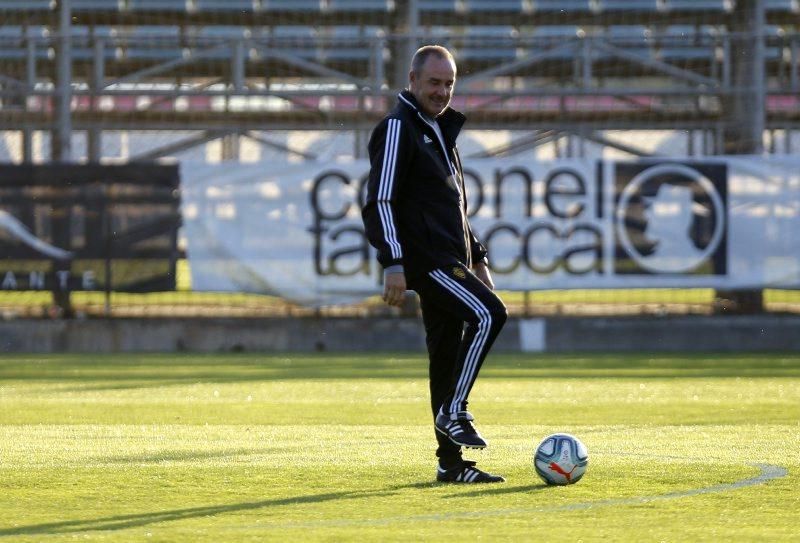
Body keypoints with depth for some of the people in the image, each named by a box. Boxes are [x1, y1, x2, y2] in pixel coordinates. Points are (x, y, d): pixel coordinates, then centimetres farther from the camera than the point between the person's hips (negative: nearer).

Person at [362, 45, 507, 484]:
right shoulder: (397, 129, -8)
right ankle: (454, 411, -16)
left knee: (446, 356, 6)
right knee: (488, 314, -22)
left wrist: (477, 260, 26)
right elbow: (379, 201, -15)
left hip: (449, 259, 9)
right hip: (424, 259, -9)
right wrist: (394, 263, -23)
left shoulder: (441, 130, 22)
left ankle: (450, 462, 6)